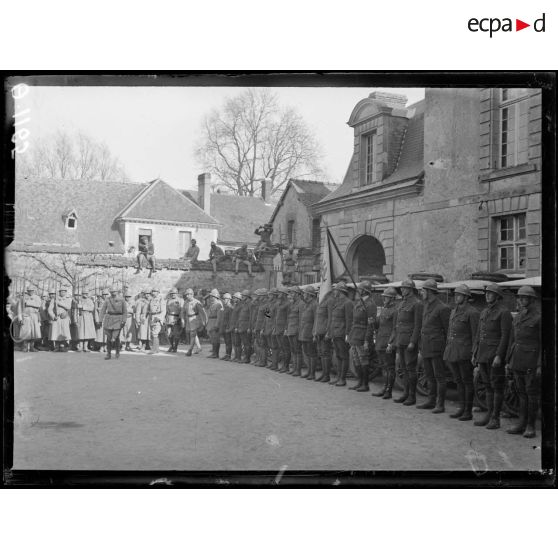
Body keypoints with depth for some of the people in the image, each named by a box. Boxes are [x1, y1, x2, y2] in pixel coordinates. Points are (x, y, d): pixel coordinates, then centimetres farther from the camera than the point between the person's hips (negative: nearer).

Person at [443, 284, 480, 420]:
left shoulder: (472, 312, -9)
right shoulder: (454, 311, 15)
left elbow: (475, 334, -11)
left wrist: (474, 353, -14)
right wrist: (448, 349, 17)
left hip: (464, 351, -8)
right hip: (452, 351, 8)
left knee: (467, 381, 0)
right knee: (458, 381, 13)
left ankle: (468, 412, 6)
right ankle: (461, 408, 21)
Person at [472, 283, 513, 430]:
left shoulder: (504, 312, -9)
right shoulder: (484, 312, 15)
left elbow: (505, 336, -14)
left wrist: (499, 356, -20)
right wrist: (474, 354, 14)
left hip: (495, 354, -7)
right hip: (483, 354, 7)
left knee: (497, 387, -2)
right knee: (488, 386, 12)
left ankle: (496, 419, 3)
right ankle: (489, 415, 19)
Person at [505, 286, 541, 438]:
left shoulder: (539, 317, -7)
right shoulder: (517, 317, 14)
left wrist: (541, 365, -14)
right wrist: (508, 361, 13)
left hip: (531, 361, -6)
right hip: (517, 361, 6)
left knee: (532, 394, 0)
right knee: (522, 393, 10)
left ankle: (531, 426, 7)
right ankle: (522, 424, 16)